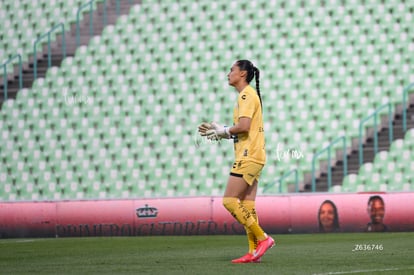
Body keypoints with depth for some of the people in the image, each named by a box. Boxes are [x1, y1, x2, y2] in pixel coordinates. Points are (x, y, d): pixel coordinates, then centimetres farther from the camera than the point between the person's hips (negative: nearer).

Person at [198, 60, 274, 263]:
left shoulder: (247, 95, -11)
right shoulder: (247, 95, 20)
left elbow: (243, 126, -23)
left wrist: (223, 131, -8)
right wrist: (218, 131, 11)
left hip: (248, 157, -10)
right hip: (250, 156, 10)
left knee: (229, 200, -12)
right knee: (247, 205, 6)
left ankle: (262, 238, -11)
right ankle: (254, 252, 3)